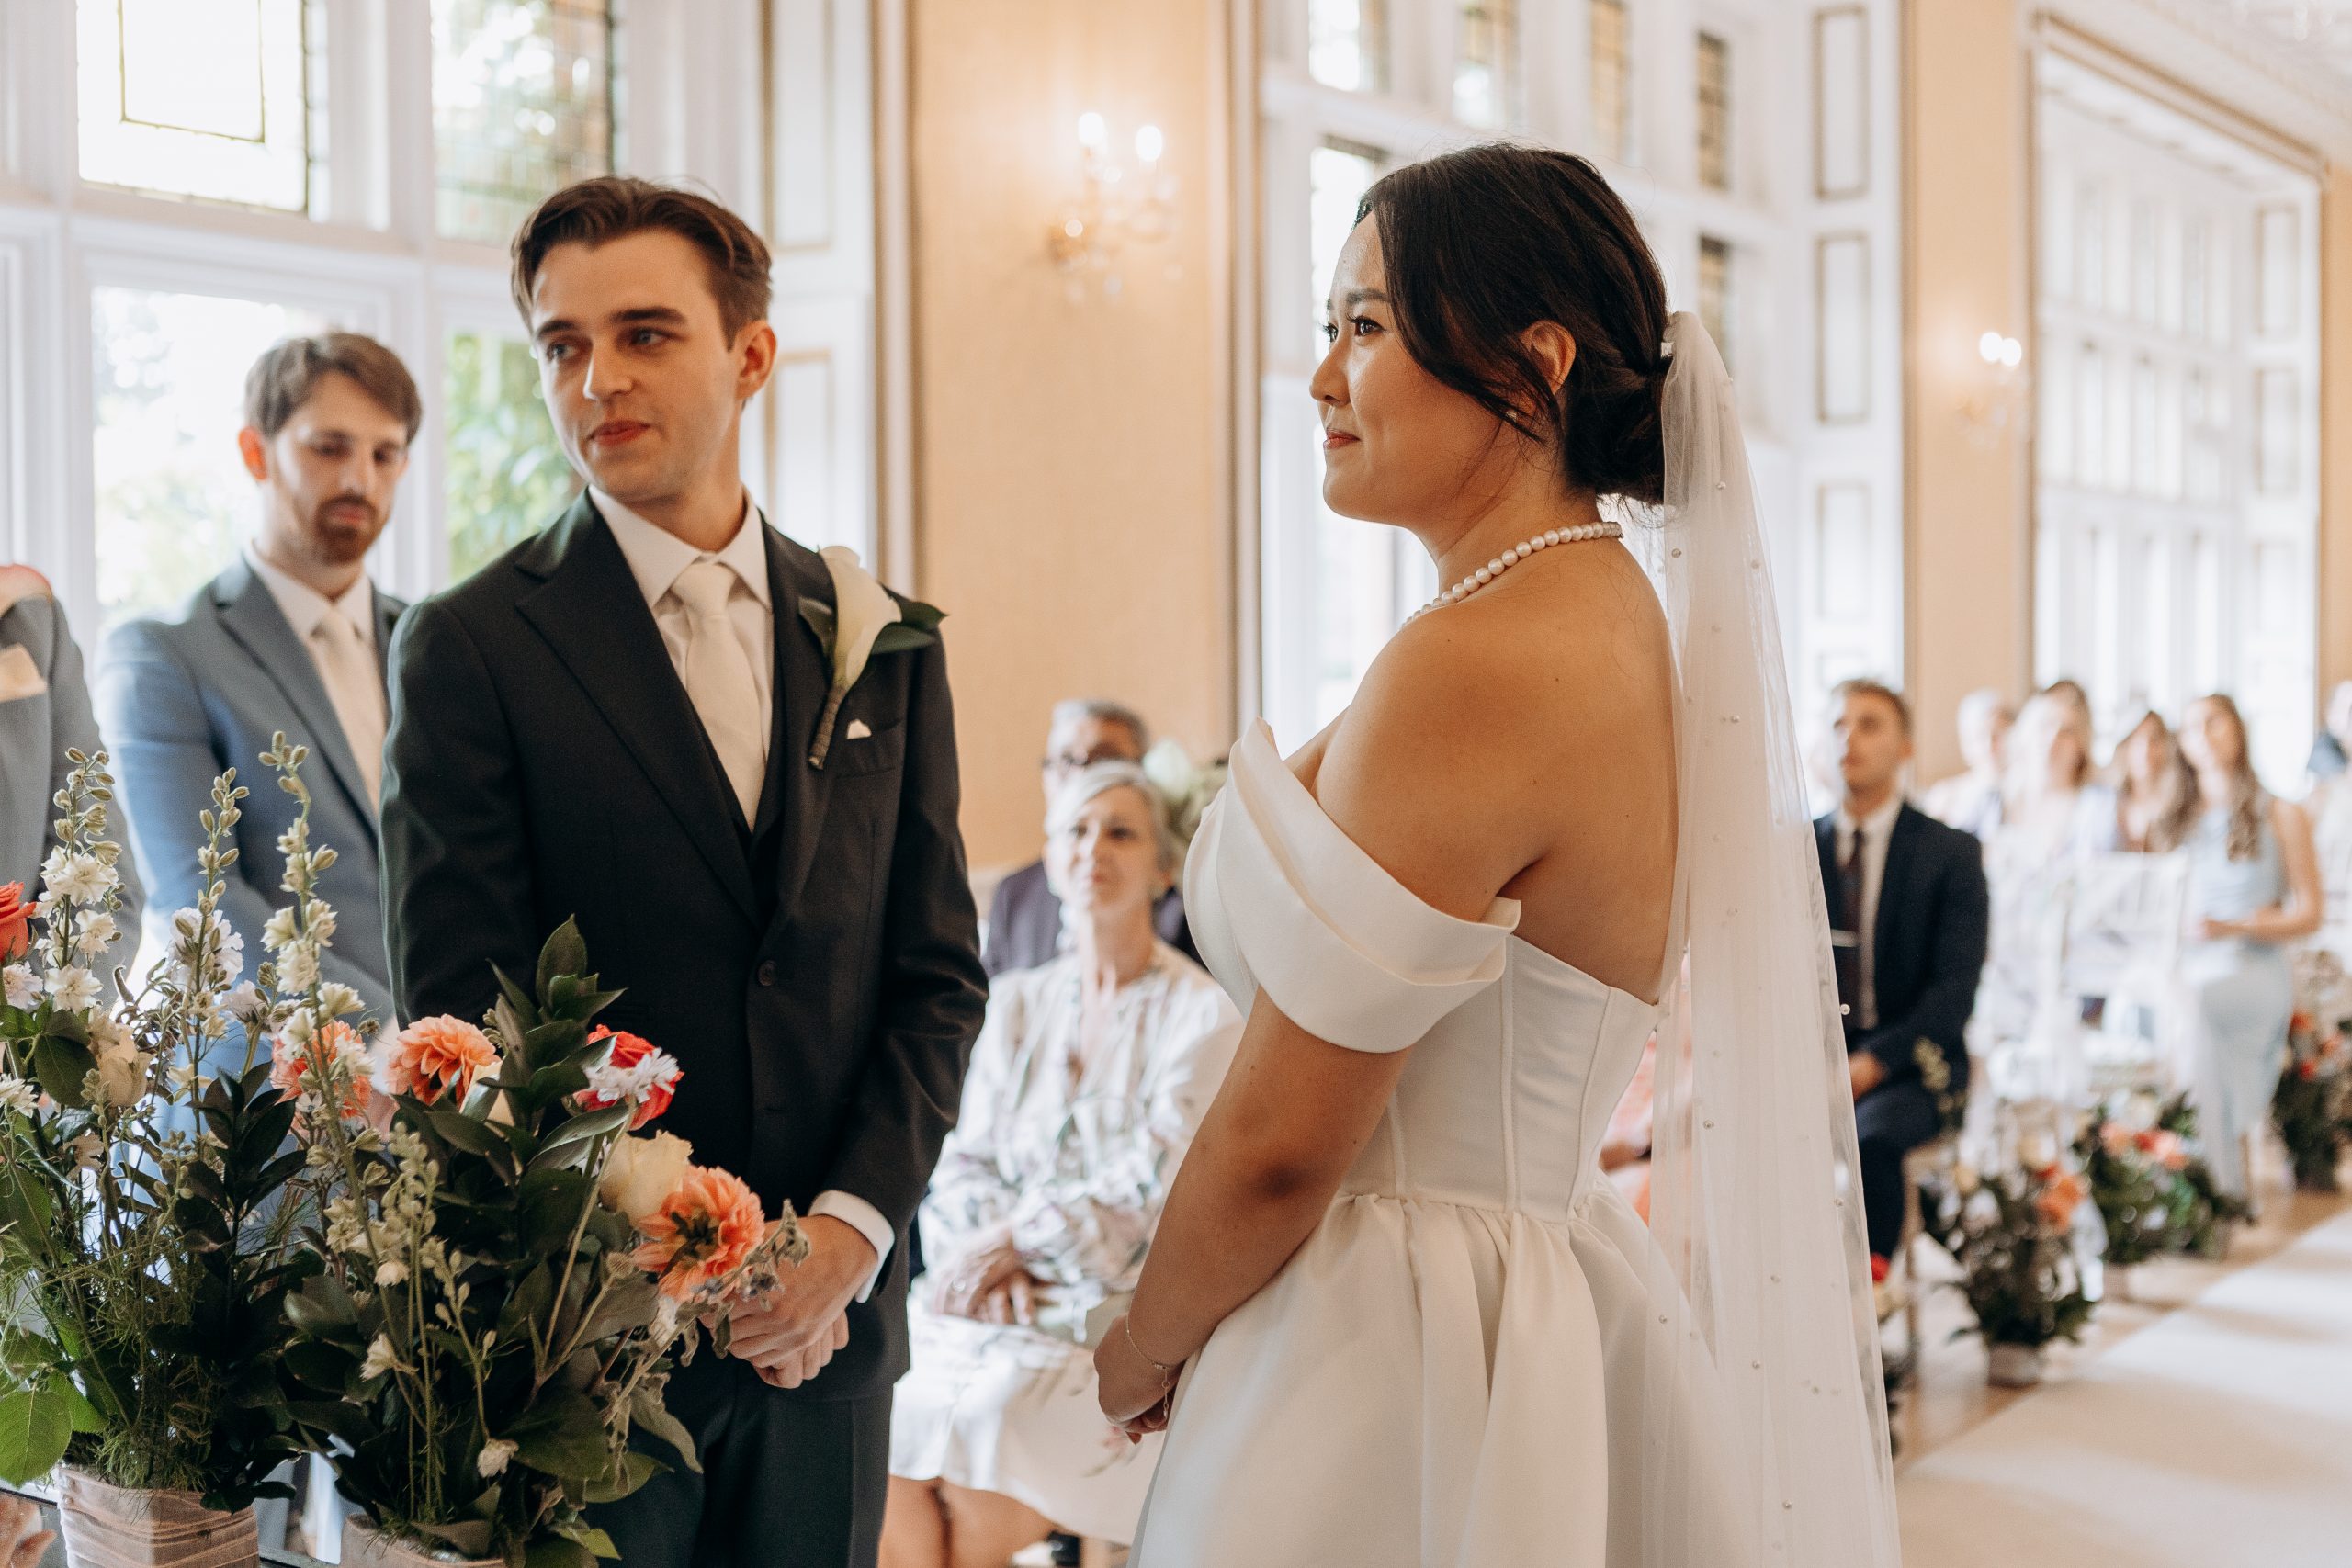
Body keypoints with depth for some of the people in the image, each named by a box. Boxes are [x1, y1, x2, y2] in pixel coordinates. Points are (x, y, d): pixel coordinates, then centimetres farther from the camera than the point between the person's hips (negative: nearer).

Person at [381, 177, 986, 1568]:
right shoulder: (472, 647, -6)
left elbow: (940, 971, 6)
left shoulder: (879, 637, 6)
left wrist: (849, 1231, -7)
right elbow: (462, 1016, -9)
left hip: (834, 1305, 3)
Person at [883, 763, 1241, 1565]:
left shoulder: (1201, 1012, 1)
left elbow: (1158, 1177, -9)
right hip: (984, 1308, 4)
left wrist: (1013, 1238, -12)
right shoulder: (1016, 1003, 16)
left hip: (1115, 1311, -4)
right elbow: (963, 1159, 10)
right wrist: (989, 1262, -9)